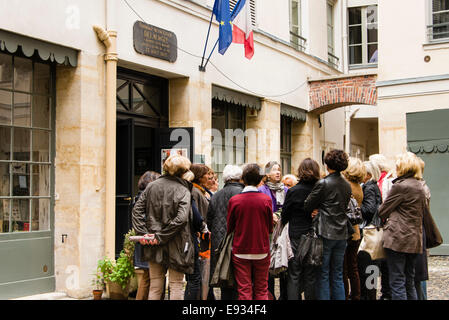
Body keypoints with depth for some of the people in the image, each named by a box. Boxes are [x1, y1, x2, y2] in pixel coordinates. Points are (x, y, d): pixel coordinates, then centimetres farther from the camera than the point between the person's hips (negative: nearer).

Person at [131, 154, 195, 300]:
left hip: (153, 246, 4)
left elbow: (137, 210, 1)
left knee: (155, 286, 13)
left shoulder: (151, 186, 5)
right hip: (175, 246, -4)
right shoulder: (183, 191, -9)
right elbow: (181, 219, -19)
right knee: (176, 286, 6)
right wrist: (161, 237, -14)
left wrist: (142, 233, -3)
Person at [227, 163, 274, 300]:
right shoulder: (266, 199, -8)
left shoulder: (234, 200, -9)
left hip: (240, 252, -1)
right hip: (262, 251, 1)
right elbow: (270, 228, 2)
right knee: (261, 290, 11)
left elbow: (229, 227, 1)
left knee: (244, 291, 6)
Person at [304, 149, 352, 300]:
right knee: (337, 275, 14)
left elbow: (307, 206, -8)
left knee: (323, 275, 2)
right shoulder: (347, 185, 7)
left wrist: (316, 210, 12)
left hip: (326, 233, -6)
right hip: (342, 233, 6)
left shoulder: (323, 184, -13)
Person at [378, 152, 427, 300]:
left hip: (398, 238, -8)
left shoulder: (400, 186, -14)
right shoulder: (420, 187, 11)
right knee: (409, 281, 16)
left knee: (397, 282, -4)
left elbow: (382, 211, -7)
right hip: (415, 239, 8)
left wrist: (386, 218, 14)